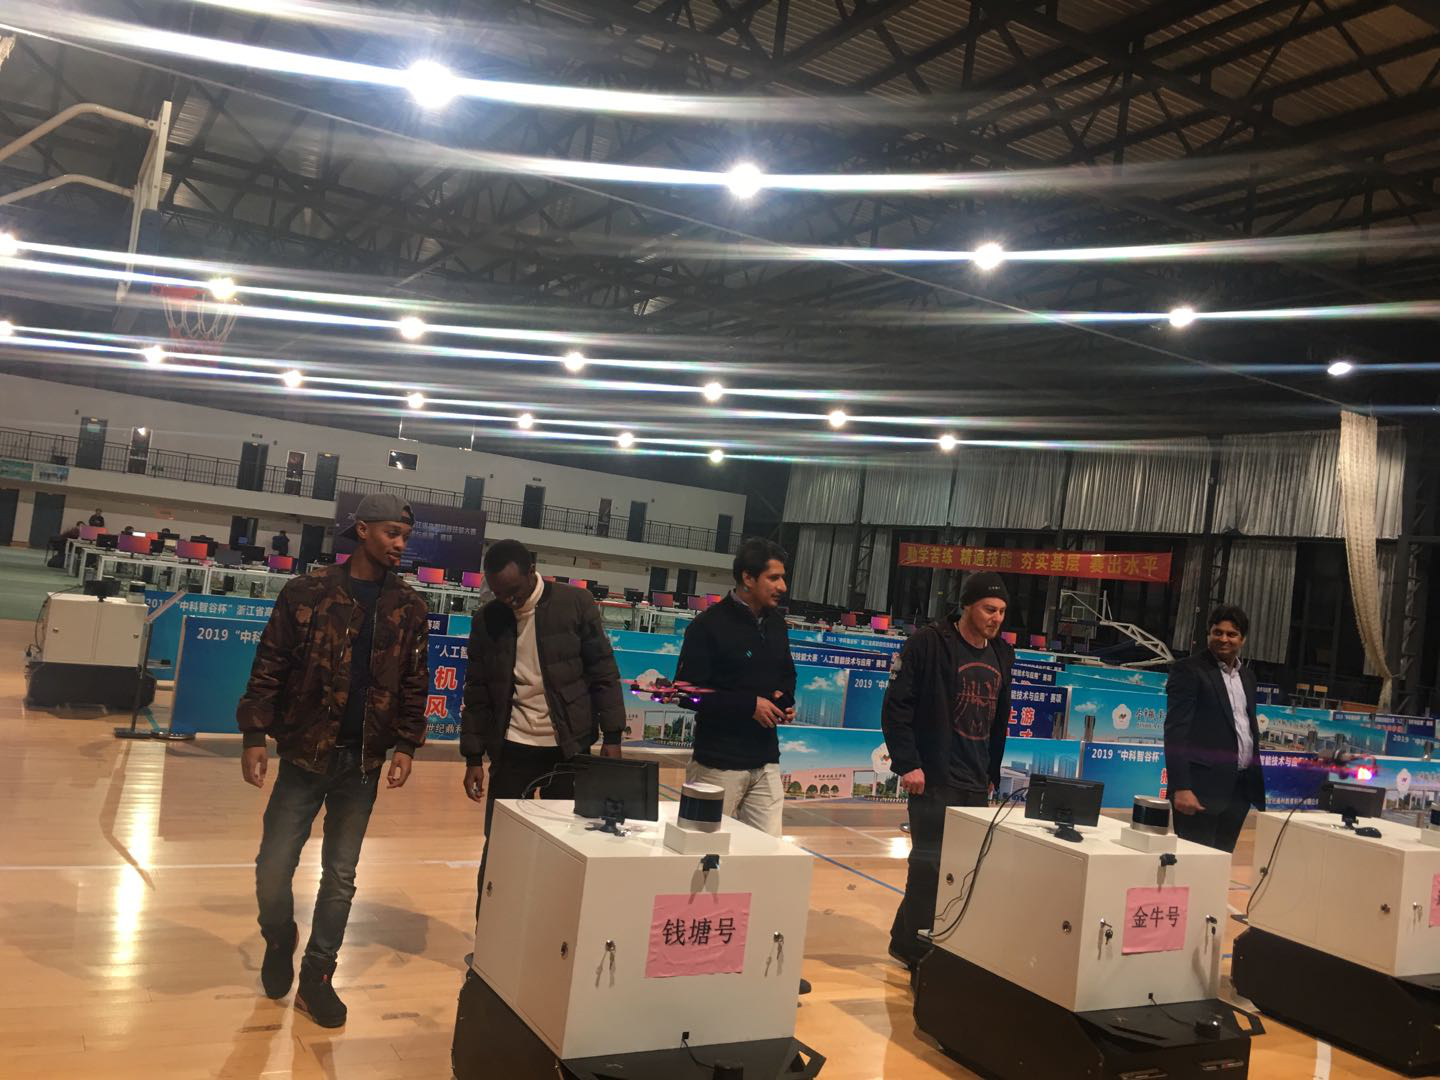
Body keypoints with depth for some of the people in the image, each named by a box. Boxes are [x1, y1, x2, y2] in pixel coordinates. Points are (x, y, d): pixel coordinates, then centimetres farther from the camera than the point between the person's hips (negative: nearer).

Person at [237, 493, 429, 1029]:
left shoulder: (408, 607, 3)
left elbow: (414, 683, 5)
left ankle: (316, 978, 25)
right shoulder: (307, 592, -5)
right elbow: (269, 668, -4)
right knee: (273, 868, 3)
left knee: (340, 876, 9)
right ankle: (279, 943, 33)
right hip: (304, 755, -2)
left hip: (363, 763, 2)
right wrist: (255, 735, -9)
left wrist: (406, 746, -4)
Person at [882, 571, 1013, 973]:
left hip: (976, 784, 7)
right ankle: (920, 955, 10)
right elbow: (896, 707, -12)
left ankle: (905, 941, 23)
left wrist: (992, 774, 17)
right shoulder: (929, 643, -10)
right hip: (933, 779, -7)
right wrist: (907, 764, -15)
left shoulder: (1002, 654, 11)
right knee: (930, 864, -3)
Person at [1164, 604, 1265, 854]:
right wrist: (1181, 787, -19)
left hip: (1240, 788, 7)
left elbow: (1251, 729, 21)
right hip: (1202, 787, -7)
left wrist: (1257, 784, 15)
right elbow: (1176, 732, -12)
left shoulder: (1247, 676, 17)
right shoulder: (1188, 670, -5)